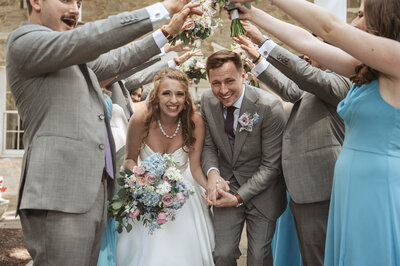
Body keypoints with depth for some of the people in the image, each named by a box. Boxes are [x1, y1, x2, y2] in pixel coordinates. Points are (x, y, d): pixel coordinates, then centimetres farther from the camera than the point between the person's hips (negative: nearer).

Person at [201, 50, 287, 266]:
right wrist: (212, 172, -15)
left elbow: (271, 165, -17)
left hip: (260, 191, -3)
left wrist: (239, 197, -20)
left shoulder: (269, 107, -23)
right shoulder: (207, 100, -8)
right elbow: (208, 144, 5)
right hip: (226, 186, 3)